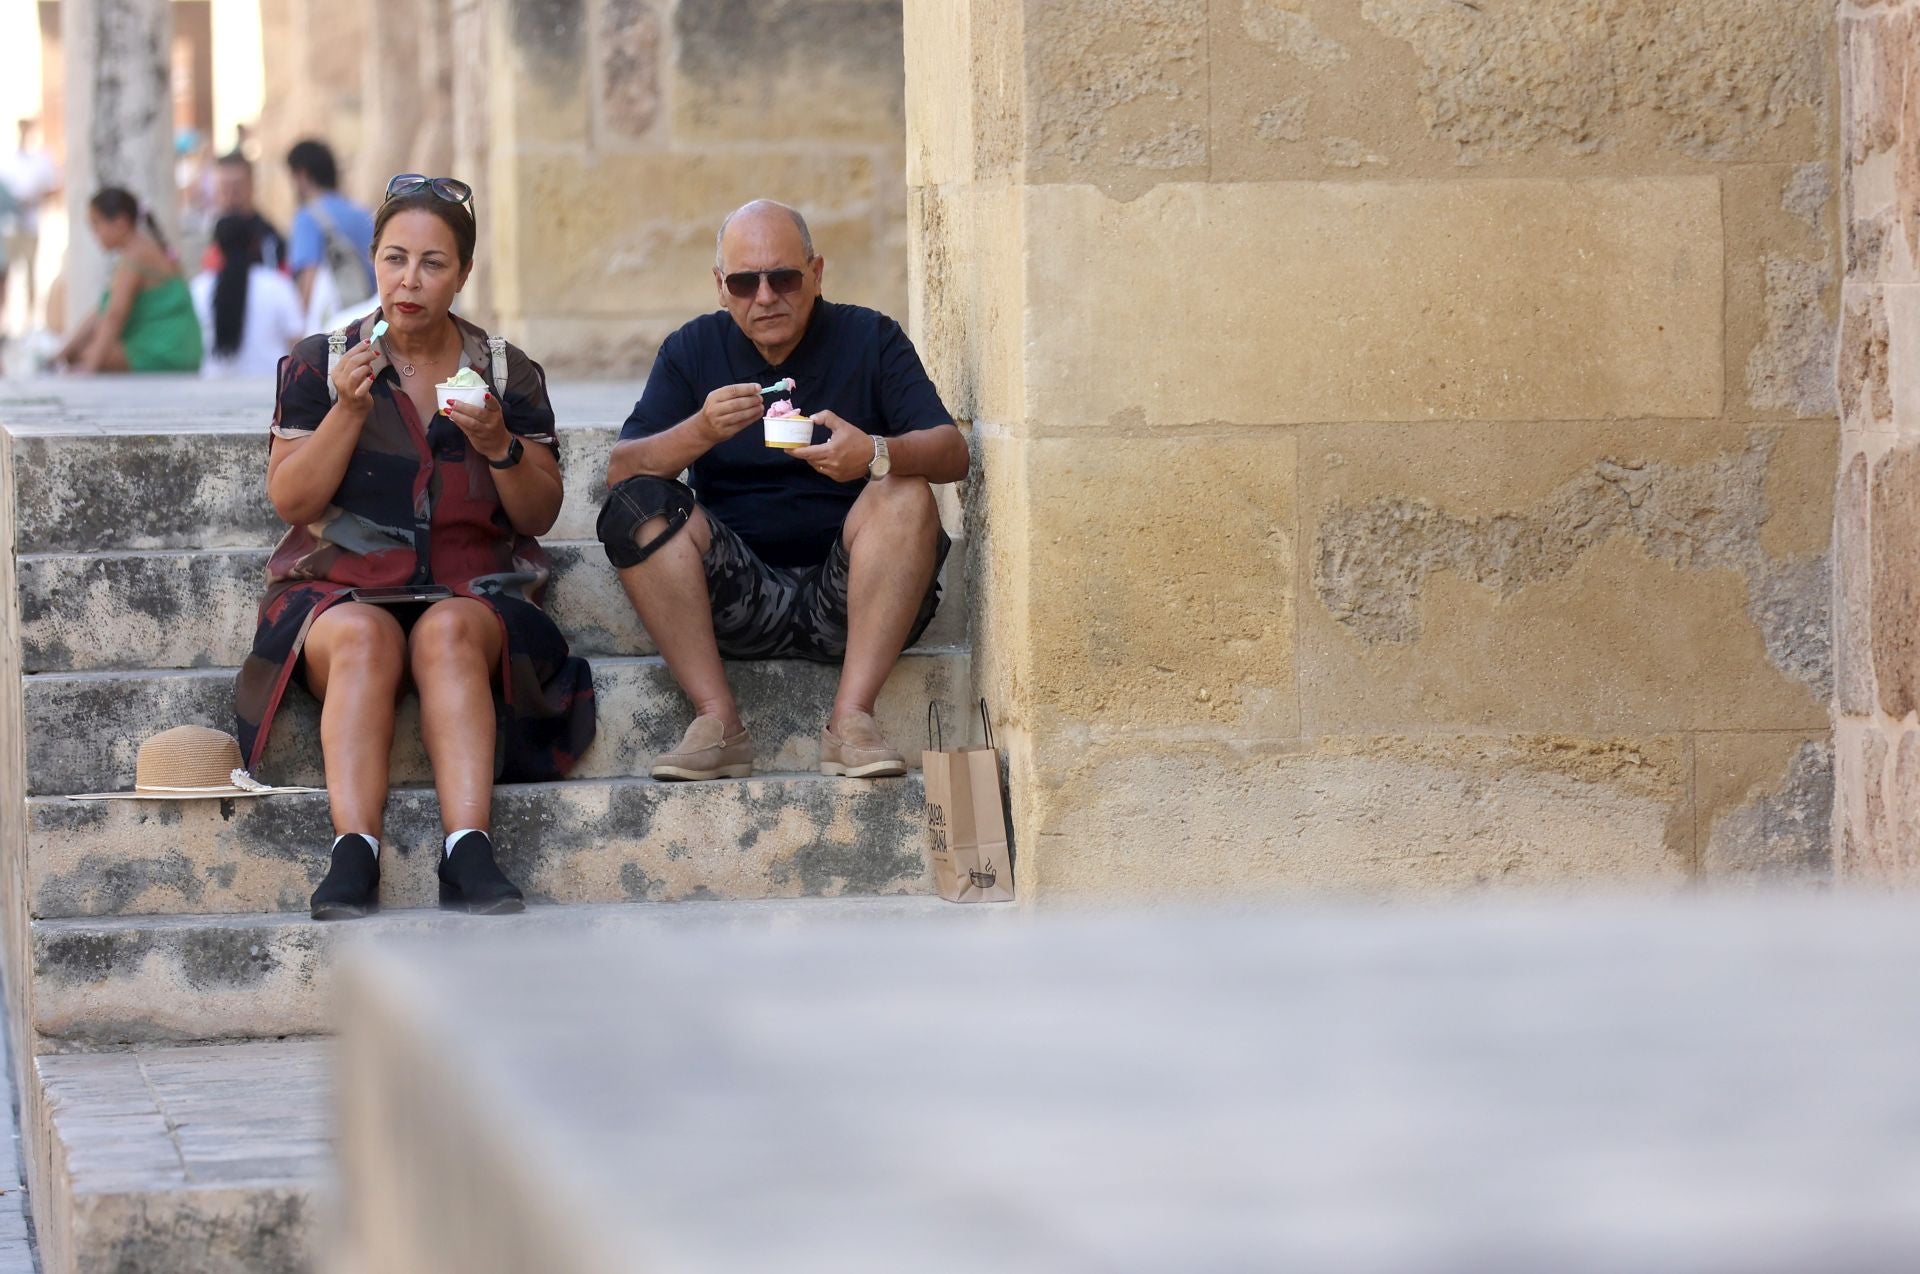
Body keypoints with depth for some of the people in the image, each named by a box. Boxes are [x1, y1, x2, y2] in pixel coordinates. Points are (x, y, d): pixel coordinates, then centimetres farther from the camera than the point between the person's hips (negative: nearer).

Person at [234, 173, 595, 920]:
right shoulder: (319, 365, 9)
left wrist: (500, 446, -10)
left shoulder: (509, 374, 12)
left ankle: (469, 849, -48)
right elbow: (290, 501, 1)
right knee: (364, 637, -35)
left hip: (474, 591, 1)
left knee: (448, 632, -35)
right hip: (341, 589, -1)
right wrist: (349, 409, -12)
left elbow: (540, 515, 9)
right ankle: (353, 853, -48)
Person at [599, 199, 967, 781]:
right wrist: (702, 431, -25)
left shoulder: (869, 338, 4)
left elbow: (953, 452, -9)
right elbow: (621, 470, -5)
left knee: (905, 494, -27)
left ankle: (851, 720, -31)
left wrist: (877, 454, -32)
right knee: (636, 506, -20)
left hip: (846, 600, -1)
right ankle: (718, 723, -26)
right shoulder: (693, 350, 7)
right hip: (739, 599, 1)